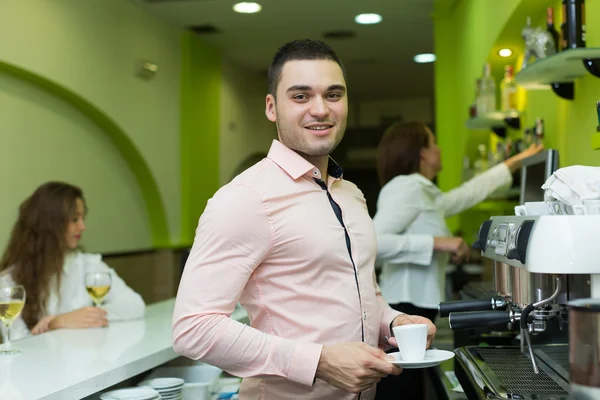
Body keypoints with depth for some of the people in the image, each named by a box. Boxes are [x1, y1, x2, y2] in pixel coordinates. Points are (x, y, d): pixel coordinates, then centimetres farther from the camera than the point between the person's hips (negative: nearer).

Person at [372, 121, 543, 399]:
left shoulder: (425, 195, 18)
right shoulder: (407, 187, -10)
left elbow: (469, 193, 34)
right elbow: (371, 242, -23)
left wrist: (518, 161, 44)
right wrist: (438, 242, -21)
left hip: (410, 314, 10)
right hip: (402, 314, -10)